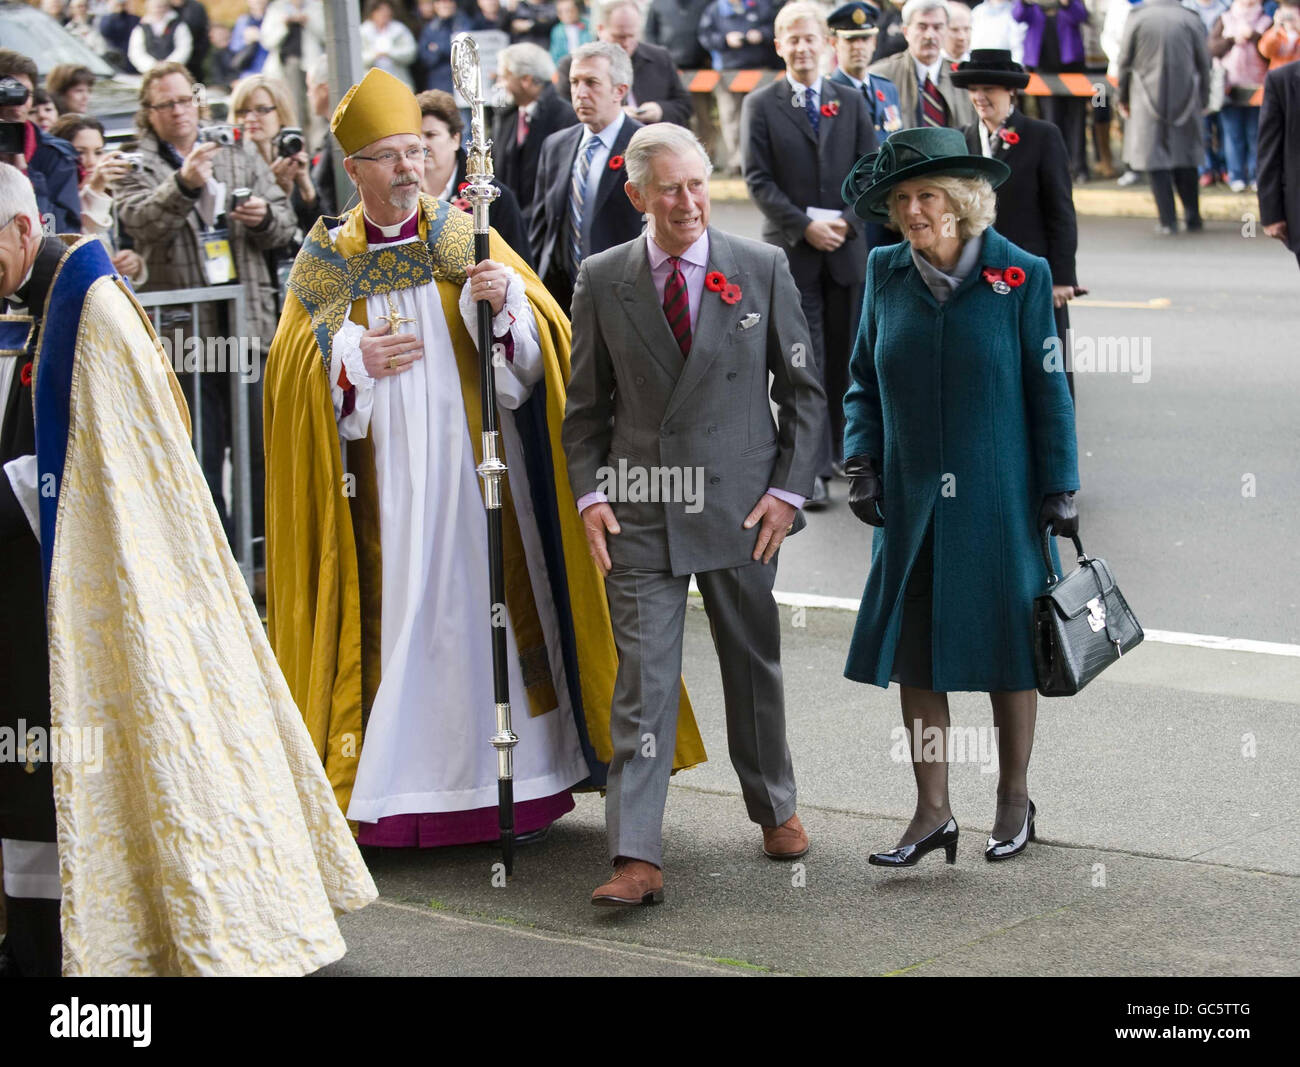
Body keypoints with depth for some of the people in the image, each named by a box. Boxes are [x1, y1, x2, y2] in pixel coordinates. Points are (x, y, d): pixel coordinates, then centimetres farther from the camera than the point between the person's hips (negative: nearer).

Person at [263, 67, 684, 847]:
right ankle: (402, 782, 6)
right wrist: (352, 361, -11)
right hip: (387, 483, 0)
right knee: (399, 615, -2)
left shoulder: (468, 240, 7)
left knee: (486, 604, 0)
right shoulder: (328, 262, 7)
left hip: (476, 471, 0)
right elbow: (292, 378, 6)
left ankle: (509, 778, 9)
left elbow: (543, 347, 0)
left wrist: (508, 299, -18)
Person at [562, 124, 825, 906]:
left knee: (755, 666, 15)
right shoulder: (601, 281, 1)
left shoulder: (763, 270, 0)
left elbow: (805, 389, 5)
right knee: (643, 682, -5)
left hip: (741, 507, 1)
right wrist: (590, 493, -4)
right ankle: (638, 856, -7)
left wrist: (789, 489, -2)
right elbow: (587, 406, 8)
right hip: (640, 512, -1)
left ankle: (776, 807, 36)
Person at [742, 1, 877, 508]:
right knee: (805, 360, -4)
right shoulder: (761, 105, 1)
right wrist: (805, 225, -13)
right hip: (792, 246, -2)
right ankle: (813, 467, -4)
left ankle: (841, 446, 22)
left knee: (844, 354, 9)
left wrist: (846, 220, -9)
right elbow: (758, 179, -4)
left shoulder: (851, 101, 8)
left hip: (846, 244, 3)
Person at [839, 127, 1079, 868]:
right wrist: (862, 460, -1)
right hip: (912, 501, 3)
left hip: (999, 500, -3)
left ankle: (1015, 800, 23)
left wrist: (1060, 488, -4)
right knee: (913, 654, 2)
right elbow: (866, 380, 12)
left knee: (1007, 650, 7)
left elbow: (1048, 389, -3)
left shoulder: (1021, 276, -7)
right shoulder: (887, 274, 2)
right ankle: (933, 813, 11)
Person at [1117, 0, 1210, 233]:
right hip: (1185, 100, 2)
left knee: (1156, 157, 2)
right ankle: (1192, 217, 17)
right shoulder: (1189, 19, -1)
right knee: (1186, 158, 14)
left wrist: (1123, 99, 11)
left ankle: (1168, 220, -3)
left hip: (1149, 99, -2)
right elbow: (1203, 63, 4)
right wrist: (1203, 101, 14)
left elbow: (1125, 62, 0)